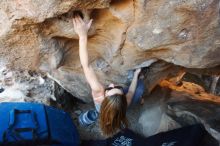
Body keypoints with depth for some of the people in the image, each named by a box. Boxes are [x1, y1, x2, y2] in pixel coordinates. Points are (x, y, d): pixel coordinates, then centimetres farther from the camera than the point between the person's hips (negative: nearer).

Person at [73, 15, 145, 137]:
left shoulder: (98, 92, -48)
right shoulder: (125, 103, -43)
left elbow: (86, 65, -50)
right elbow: (131, 92, -18)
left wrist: (83, 35, -50)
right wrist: (136, 74, -4)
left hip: (102, 110, 1)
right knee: (140, 84, -2)